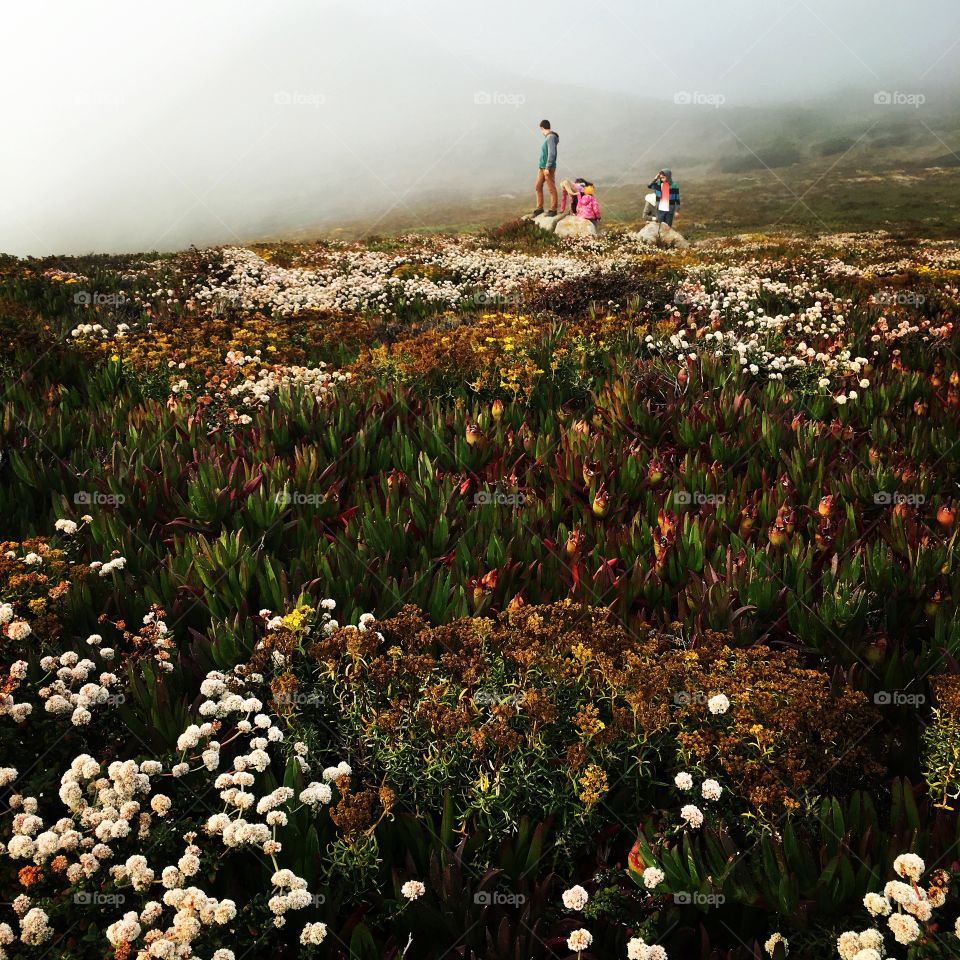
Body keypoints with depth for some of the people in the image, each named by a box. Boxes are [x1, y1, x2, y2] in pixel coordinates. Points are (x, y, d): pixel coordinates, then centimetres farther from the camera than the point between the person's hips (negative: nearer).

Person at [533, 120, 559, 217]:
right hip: (542, 167, 9)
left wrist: (548, 168, -23)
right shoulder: (547, 137, 16)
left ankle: (553, 210, 1)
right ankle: (539, 208, 15)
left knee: (551, 188, -3)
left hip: (549, 168, -9)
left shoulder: (551, 137, -13)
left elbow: (552, 153, -20)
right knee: (538, 187, 9)